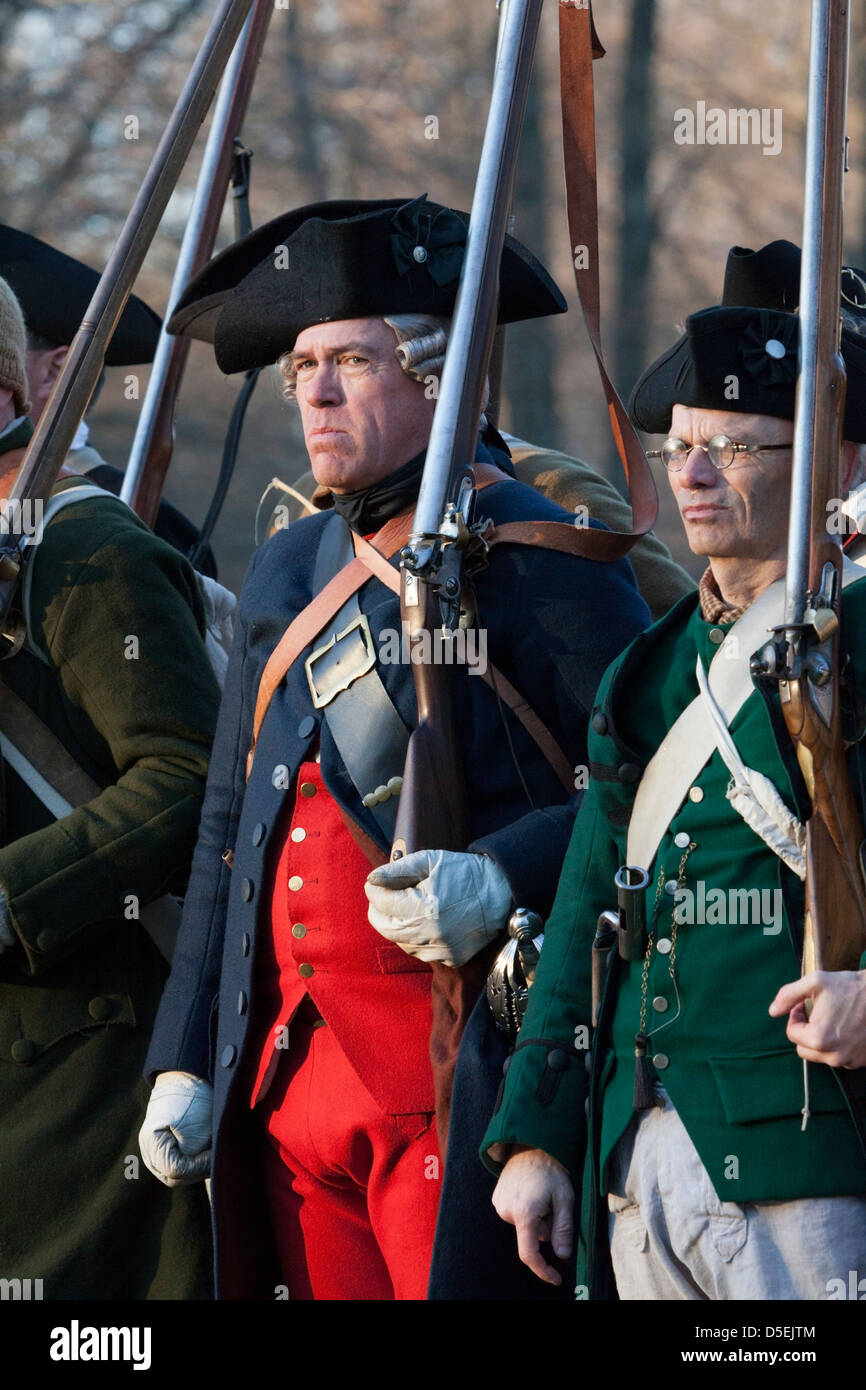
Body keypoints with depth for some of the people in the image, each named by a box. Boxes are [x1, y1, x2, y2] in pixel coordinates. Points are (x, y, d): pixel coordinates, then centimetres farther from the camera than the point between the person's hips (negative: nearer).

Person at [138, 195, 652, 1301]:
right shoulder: (287, 573, 18)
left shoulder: (539, 561, -4)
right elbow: (227, 834, 21)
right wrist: (184, 1061, 15)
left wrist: (503, 879, -23)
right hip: (290, 1073, 7)